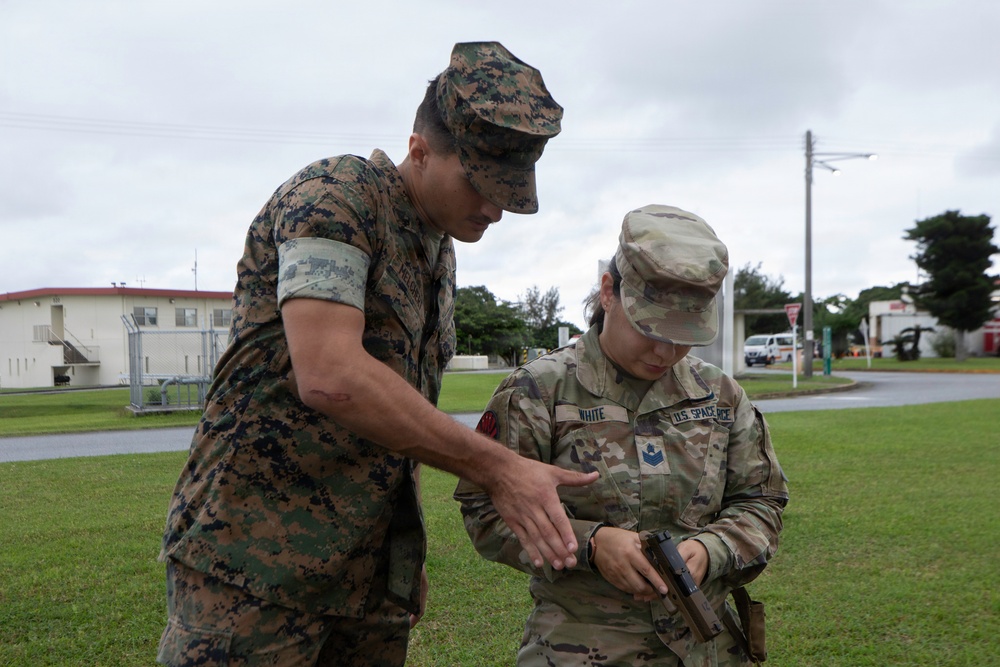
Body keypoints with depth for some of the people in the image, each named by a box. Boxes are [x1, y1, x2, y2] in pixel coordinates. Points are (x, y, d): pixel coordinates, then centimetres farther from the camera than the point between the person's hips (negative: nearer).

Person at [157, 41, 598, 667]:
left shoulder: (441, 252, 13)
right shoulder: (334, 197, -12)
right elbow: (329, 378, -27)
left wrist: (410, 559, 18)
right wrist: (498, 468, -23)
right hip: (258, 559, -7)